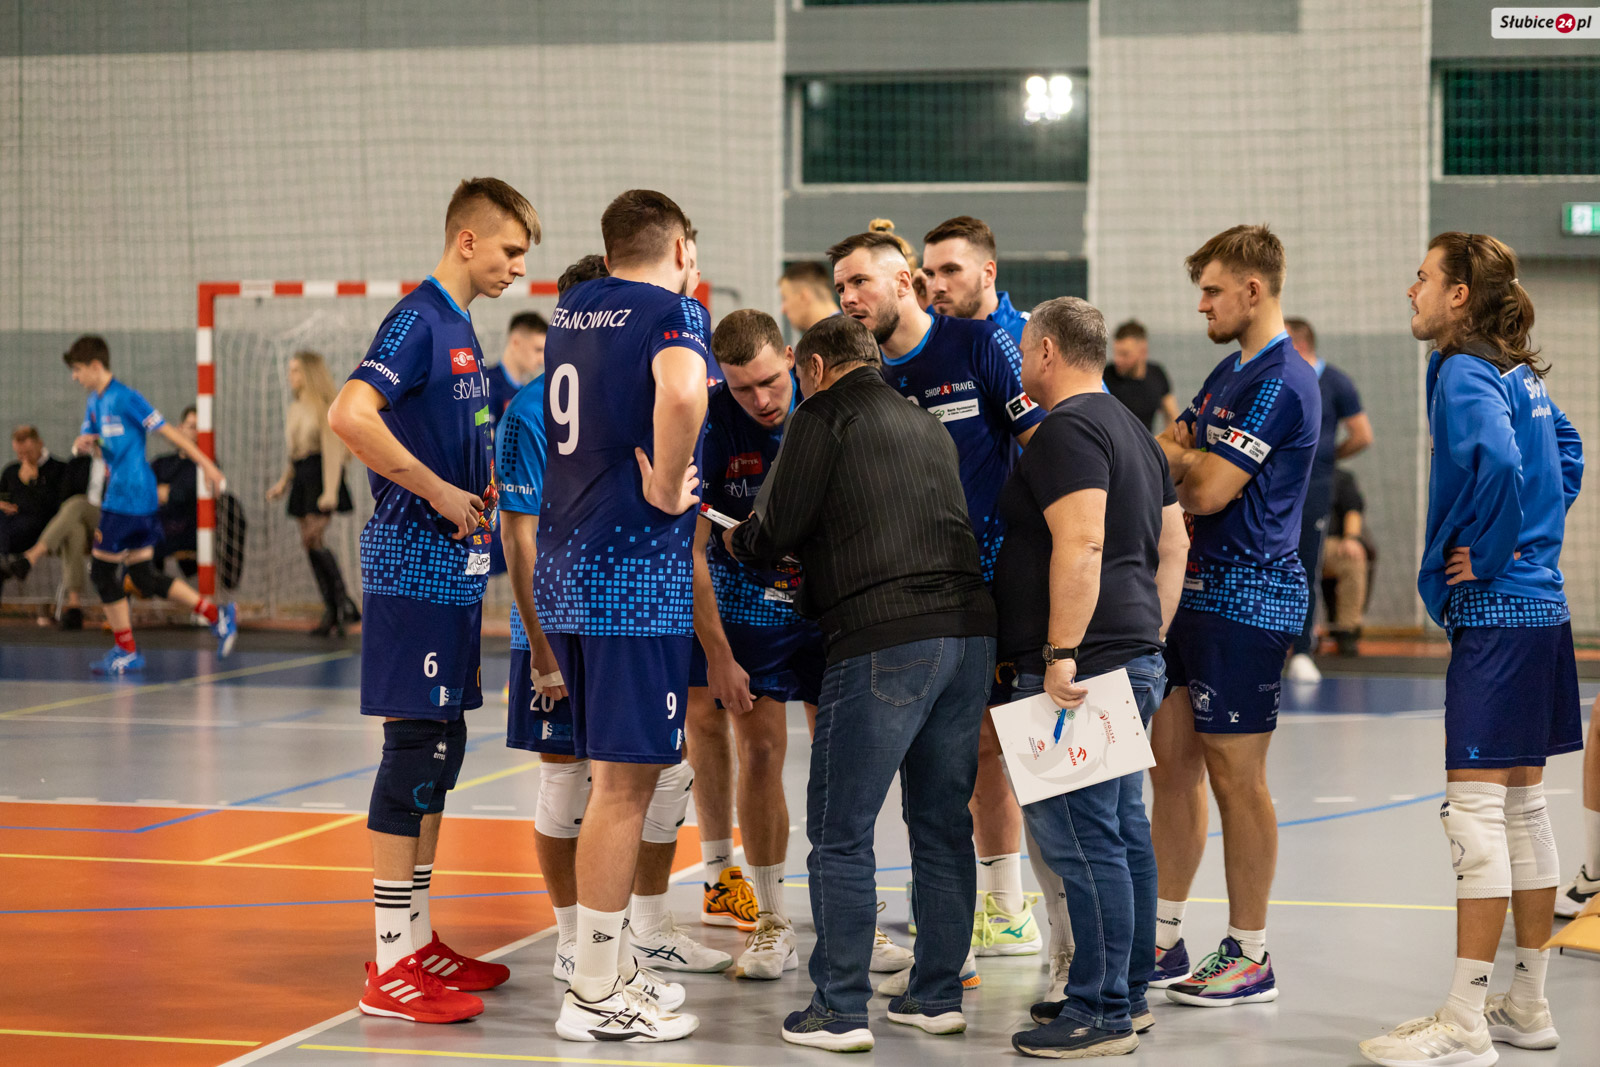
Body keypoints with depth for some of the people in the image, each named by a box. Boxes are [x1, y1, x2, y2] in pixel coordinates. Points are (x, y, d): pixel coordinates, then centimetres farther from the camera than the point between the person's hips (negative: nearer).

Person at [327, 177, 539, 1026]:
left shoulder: (459, 326, 16)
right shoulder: (418, 320, -13)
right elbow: (350, 415, -28)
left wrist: (486, 487, 13)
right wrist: (442, 493, -22)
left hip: (454, 566, 10)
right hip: (415, 567, -10)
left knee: (440, 750, 13)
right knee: (415, 749, -7)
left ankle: (417, 939, 22)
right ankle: (391, 965, -2)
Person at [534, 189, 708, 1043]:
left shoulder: (569, 311, 15)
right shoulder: (673, 312, -9)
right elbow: (681, 394, -32)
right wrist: (666, 488, -17)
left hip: (567, 570, 8)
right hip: (635, 575, -8)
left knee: (616, 776, 17)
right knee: (624, 784, -3)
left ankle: (615, 966, 24)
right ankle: (595, 996, 1)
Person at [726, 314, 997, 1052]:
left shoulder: (826, 415, 2)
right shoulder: (927, 427, 23)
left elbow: (775, 534, -1)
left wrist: (735, 539, 21)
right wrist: (810, 576, 36)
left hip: (883, 640, -7)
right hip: (968, 631, 7)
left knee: (840, 832, 0)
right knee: (943, 825, 14)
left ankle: (840, 1011, 0)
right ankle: (937, 996, 19)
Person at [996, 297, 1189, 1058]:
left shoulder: (1066, 431, -12)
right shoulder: (1132, 430, 20)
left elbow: (1080, 545, -24)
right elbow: (1173, 546, 21)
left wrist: (1061, 653, -25)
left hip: (1078, 671, -11)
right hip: (1134, 663, 11)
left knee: (1080, 838, -8)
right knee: (1123, 829, 15)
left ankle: (1100, 1015, -6)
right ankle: (1128, 993, 23)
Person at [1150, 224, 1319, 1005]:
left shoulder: (1281, 383, -16)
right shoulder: (1230, 372, 17)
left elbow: (1207, 489, -19)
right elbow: (1170, 453, 16)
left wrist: (1175, 461, 0)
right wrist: (1189, 464, -5)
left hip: (1246, 600, -10)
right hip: (1196, 591, 10)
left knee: (1236, 779, -2)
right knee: (1172, 761, 11)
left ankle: (1248, 957, 7)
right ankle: (1164, 940, 20)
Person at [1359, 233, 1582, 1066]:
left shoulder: (1464, 374, -13)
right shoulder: (1522, 374, 15)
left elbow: (1497, 464, -30)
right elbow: (1566, 453, 29)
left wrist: (1488, 553, -16)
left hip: (1494, 613, -10)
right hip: (1540, 606, 10)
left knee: (1476, 809, -8)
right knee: (1522, 804, 14)